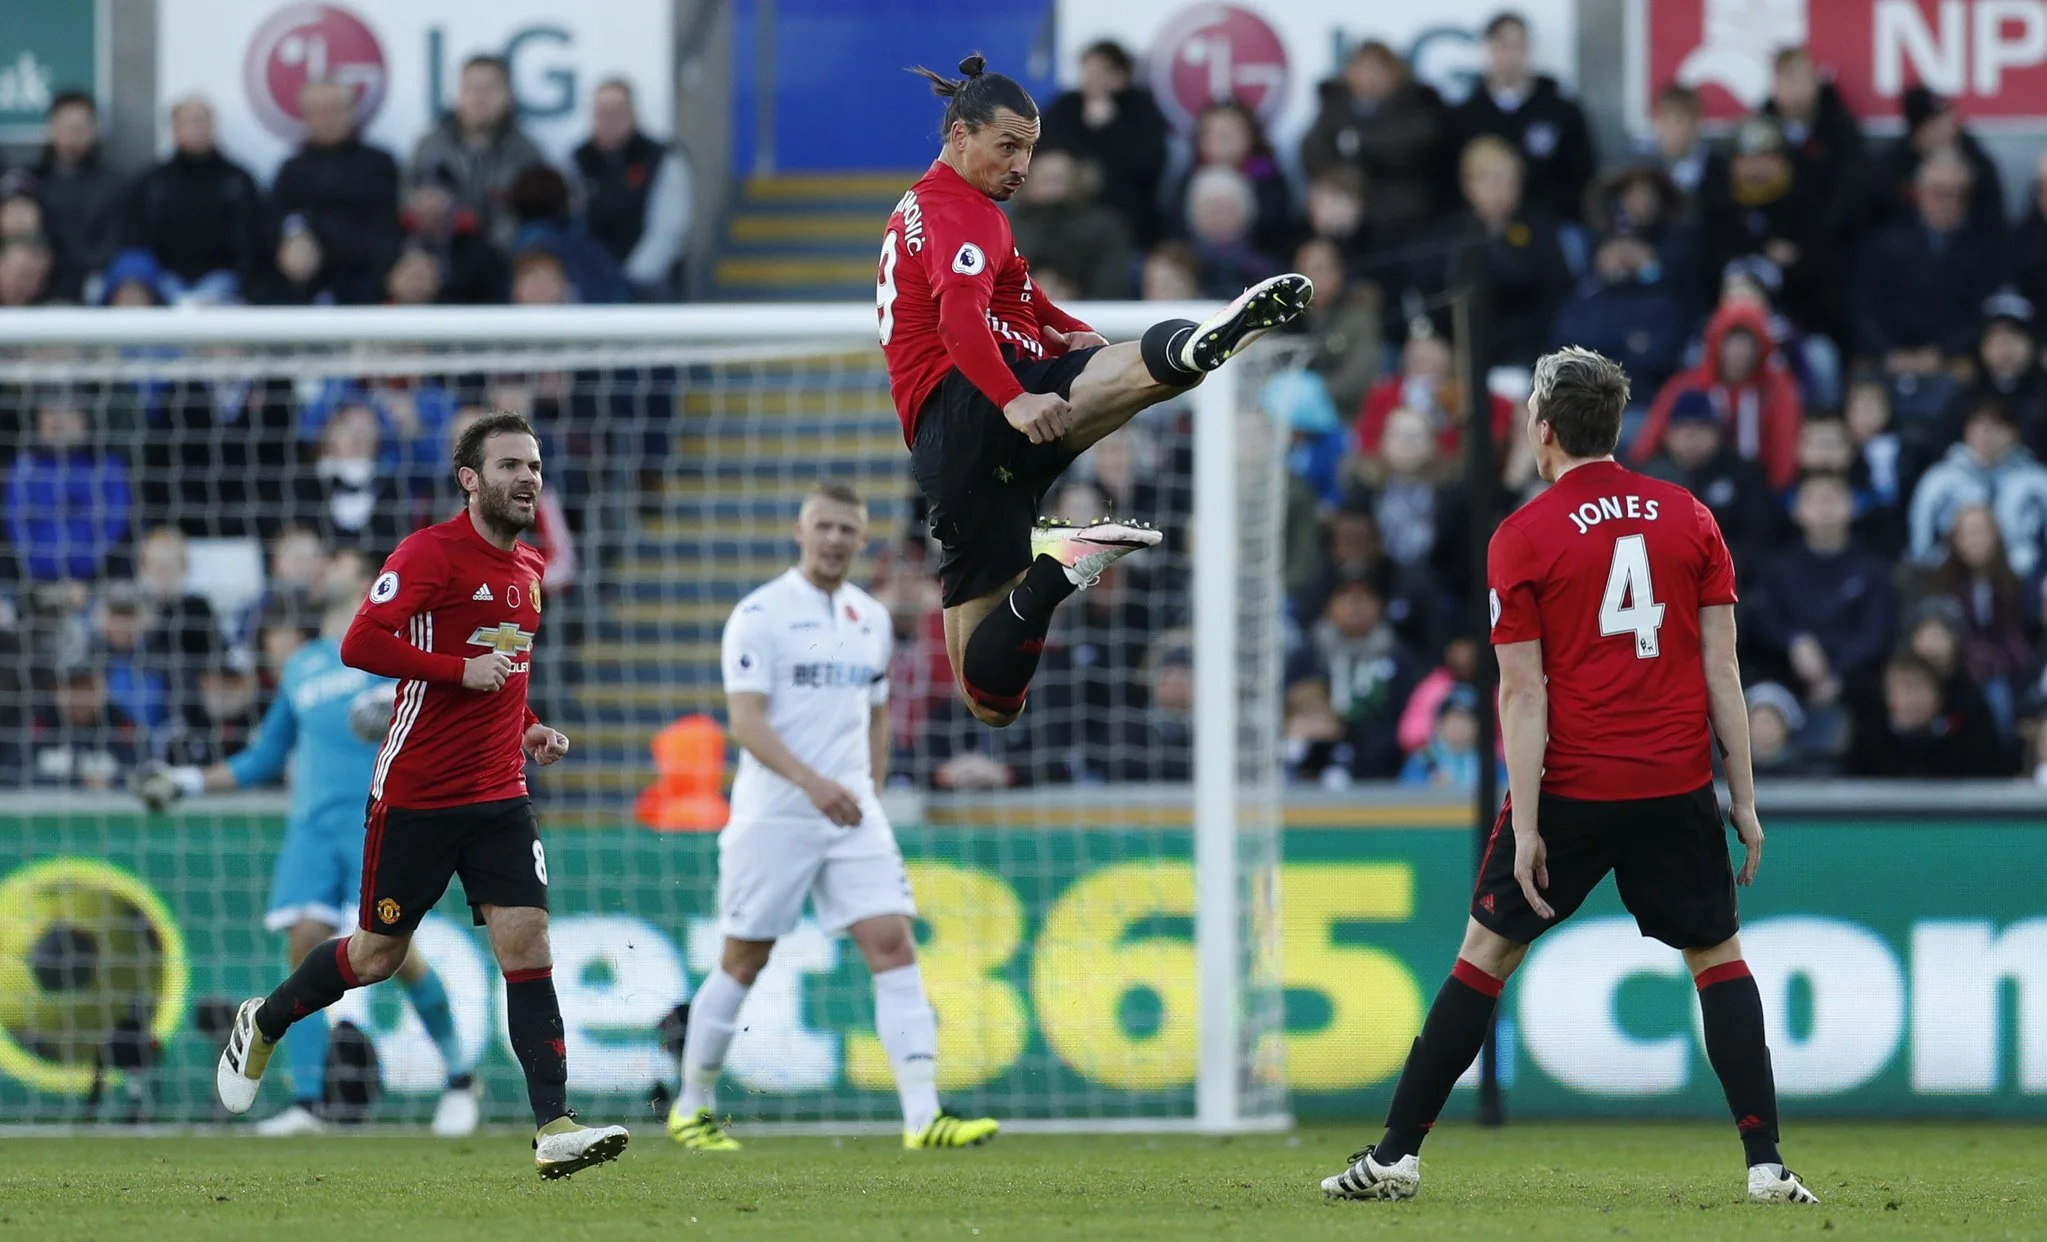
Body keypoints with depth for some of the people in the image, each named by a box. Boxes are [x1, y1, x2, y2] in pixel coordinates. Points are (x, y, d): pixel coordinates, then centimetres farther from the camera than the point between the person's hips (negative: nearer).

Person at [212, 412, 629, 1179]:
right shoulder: (432, 553, -12)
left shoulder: (528, 569, 12)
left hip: (500, 795, 6)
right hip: (415, 793, -6)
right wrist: (462, 670, -25)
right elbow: (360, 645, -22)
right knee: (379, 954, 7)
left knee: (527, 945, -9)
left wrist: (528, 728, 12)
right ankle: (263, 1023, 35)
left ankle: (554, 1128, -15)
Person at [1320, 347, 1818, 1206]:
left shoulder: (1522, 538, -5)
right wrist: (1744, 799, 6)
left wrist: (1525, 826, -8)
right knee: (1718, 956, 13)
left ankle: (1397, 1155, 10)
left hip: (1570, 788, -2)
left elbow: (1524, 693, -8)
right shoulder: (1689, 518, 4)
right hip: (1678, 784, 2)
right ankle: (1766, 1163, 3)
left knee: (1486, 953, 9)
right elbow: (1721, 668, 3)